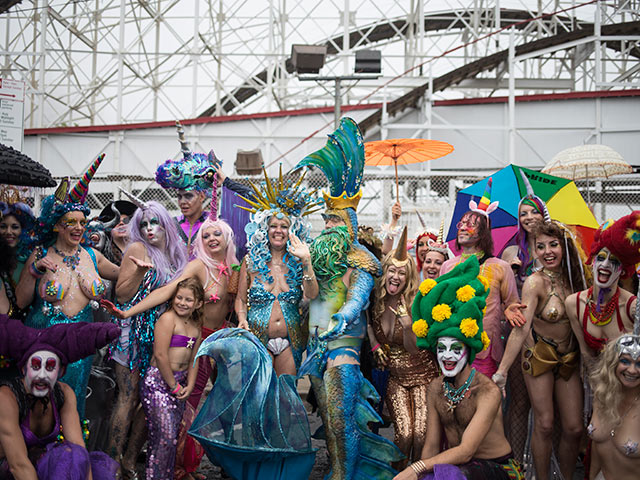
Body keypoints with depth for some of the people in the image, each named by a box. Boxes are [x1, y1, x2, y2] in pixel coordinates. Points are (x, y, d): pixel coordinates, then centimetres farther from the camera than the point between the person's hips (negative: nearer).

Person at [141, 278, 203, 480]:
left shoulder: (195, 326, 11)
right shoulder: (168, 318, -12)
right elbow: (160, 355, -18)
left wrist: (189, 386, 1)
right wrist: (173, 386, -12)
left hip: (179, 383, 7)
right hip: (158, 381, -7)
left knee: (172, 436, 10)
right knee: (165, 437, -11)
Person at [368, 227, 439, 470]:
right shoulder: (376, 302, -4)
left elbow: (414, 349, -15)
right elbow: (367, 323, 19)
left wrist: (407, 325, -31)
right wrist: (375, 346, 4)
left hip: (422, 376, -2)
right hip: (395, 378, 2)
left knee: (421, 435, -15)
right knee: (404, 434, -14)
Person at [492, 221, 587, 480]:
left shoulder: (571, 276, -4)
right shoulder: (535, 282, -19)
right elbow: (520, 329, -26)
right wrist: (502, 370, -31)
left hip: (570, 358, 4)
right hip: (539, 357, -4)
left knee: (574, 428, 4)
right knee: (544, 425, -2)